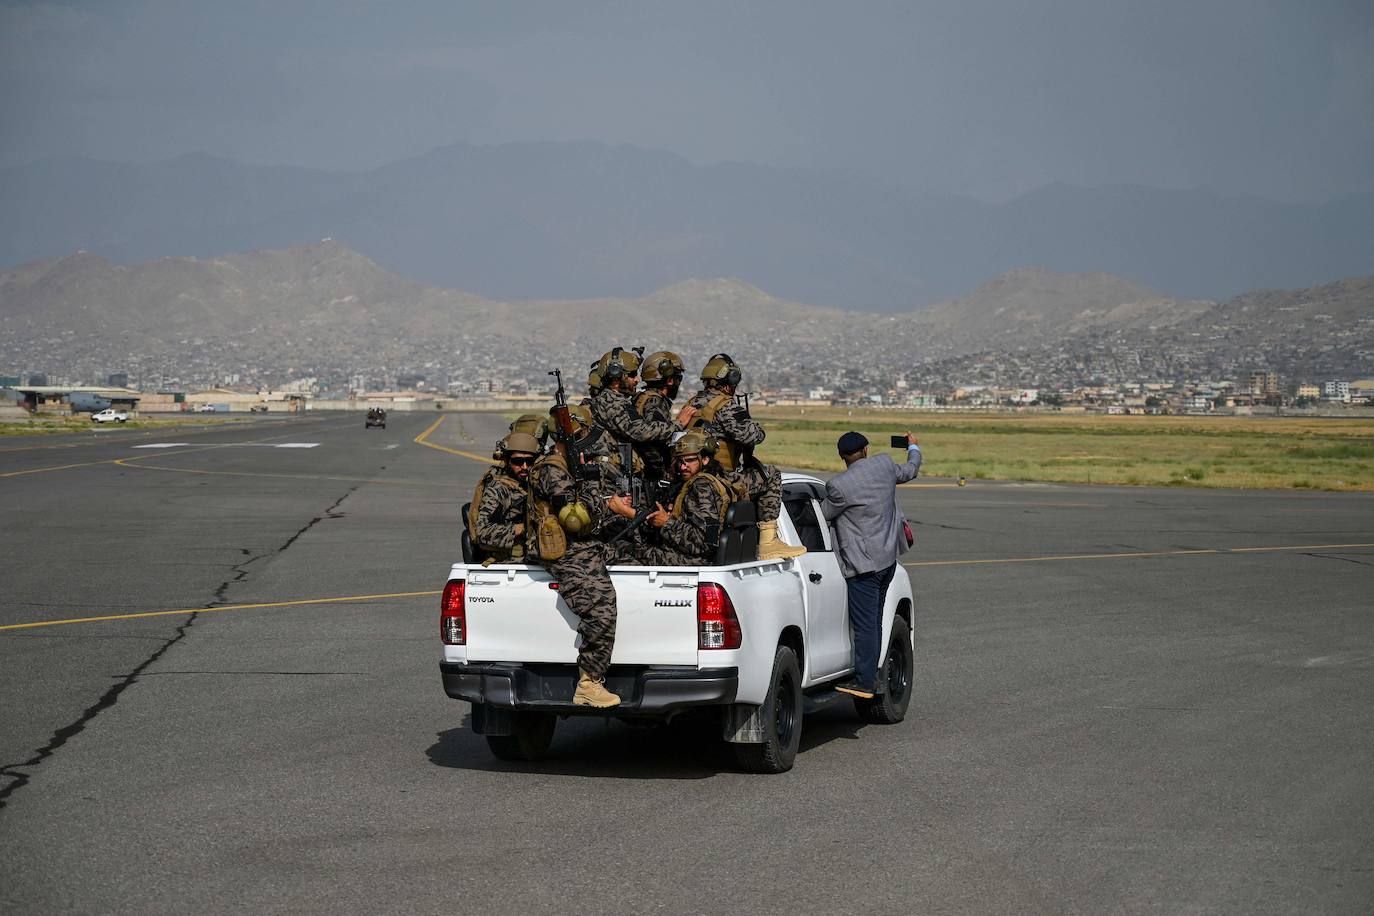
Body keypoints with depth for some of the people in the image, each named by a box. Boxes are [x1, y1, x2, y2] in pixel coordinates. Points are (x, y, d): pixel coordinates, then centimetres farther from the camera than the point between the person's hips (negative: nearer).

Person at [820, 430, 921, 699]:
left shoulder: (839, 485, -19)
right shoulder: (884, 465, 0)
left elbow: (824, 515, -4)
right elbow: (909, 471, 21)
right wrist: (913, 449, 43)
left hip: (863, 564, -8)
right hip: (888, 557, 8)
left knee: (865, 625, -5)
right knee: (874, 621, 17)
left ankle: (864, 682, -4)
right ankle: (871, 674, 24)